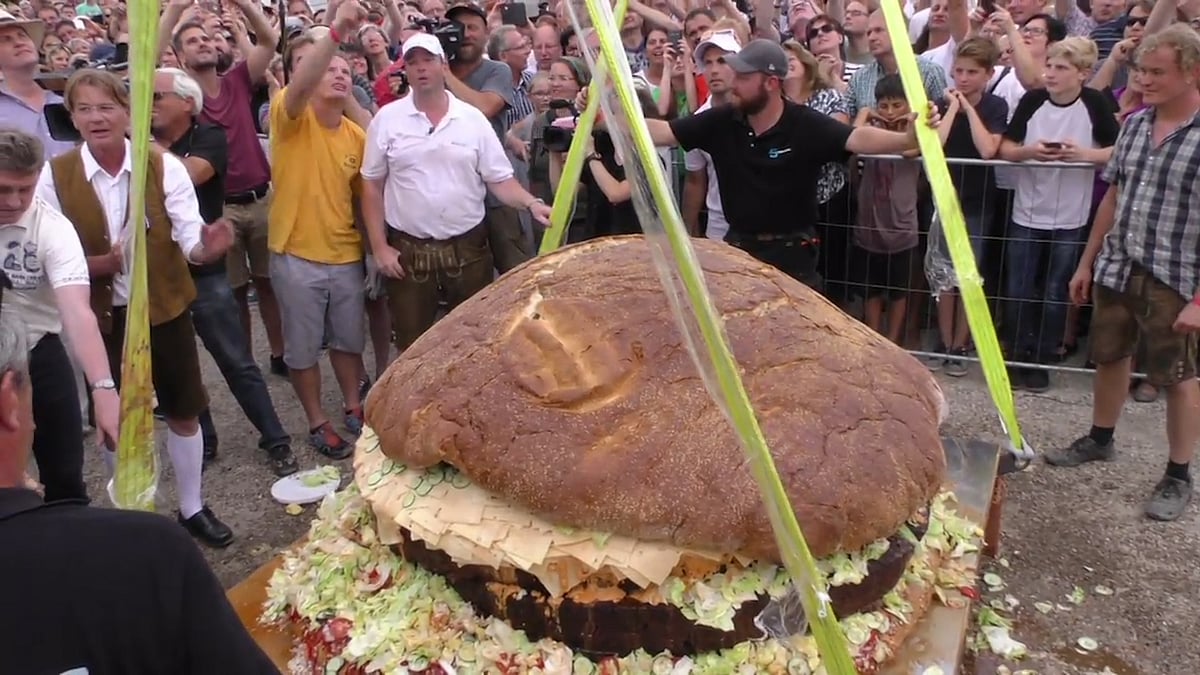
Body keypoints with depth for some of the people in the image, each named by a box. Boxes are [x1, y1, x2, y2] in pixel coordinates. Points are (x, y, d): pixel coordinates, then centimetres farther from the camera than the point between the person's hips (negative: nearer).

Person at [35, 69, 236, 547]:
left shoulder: (164, 167, -10)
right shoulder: (55, 175, -7)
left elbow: (189, 234, -19)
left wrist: (206, 246, -43)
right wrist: (97, 264, -26)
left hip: (165, 306, 0)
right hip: (102, 315, 0)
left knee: (183, 412, 11)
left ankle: (192, 508, 31)